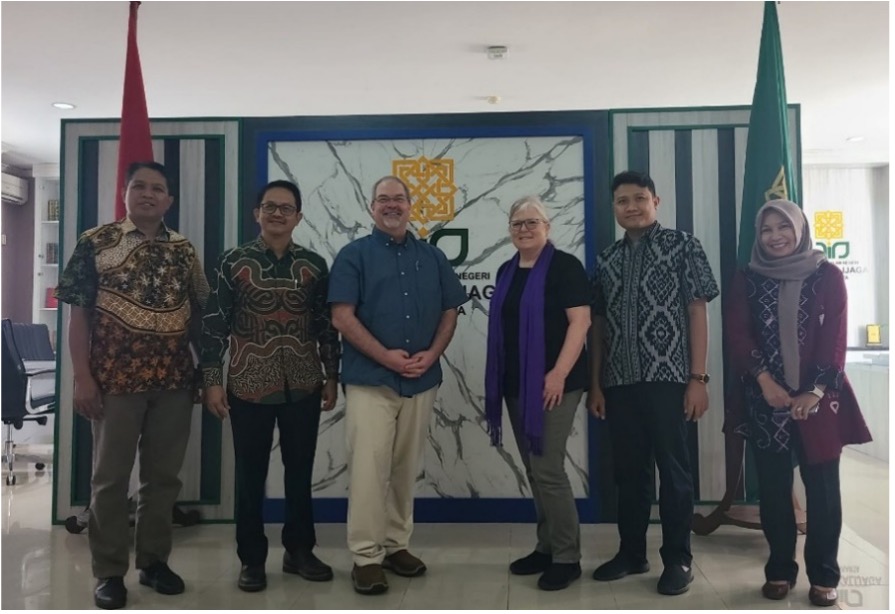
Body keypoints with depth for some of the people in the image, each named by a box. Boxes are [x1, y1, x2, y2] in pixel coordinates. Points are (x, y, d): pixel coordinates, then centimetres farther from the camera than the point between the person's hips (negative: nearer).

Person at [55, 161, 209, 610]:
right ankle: (109, 572, 18)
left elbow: (199, 313, 12)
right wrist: (82, 376, -9)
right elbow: (79, 314, -3)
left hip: (174, 381, 3)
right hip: (115, 380, -3)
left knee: (164, 476, 10)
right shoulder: (96, 243, -1)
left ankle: (154, 560, 25)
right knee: (110, 477, 6)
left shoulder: (184, 250, 9)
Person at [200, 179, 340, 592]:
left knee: (300, 473, 12)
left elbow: (327, 325, 8)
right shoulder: (233, 262, 0)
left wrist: (331, 376, 6)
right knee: (250, 476, 8)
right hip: (248, 387, -1)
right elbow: (214, 324, -1)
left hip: (303, 387, 2)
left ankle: (299, 551, 27)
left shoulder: (314, 266, 5)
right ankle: (252, 559, 22)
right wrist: (212, 380, -6)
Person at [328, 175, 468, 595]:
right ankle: (366, 556, 4)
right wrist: (386, 356, -14)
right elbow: (342, 316, -8)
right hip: (369, 379, -4)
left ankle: (397, 545, 24)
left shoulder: (432, 257, 12)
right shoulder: (354, 255, 1)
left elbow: (449, 312, 12)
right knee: (369, 468, -6)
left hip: (421, 380, 4)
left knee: (406, 468, 12)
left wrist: (431, 355, -4)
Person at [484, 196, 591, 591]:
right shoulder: (507, 272, 15)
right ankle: (546, 548, 25)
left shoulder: (564, 266, -7)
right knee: (534, 470, 13)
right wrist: (498, 381, 17)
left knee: (547, 469, -7)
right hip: (515, 385, 7)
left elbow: (580, 321, -14)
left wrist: (559, 373, -21)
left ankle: (567, 558, 6)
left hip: (552, 384, -7)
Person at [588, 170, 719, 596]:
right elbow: (598, 324, 12)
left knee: (673, 469, 3)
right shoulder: (607, 259, 12)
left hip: (668, 378, -4)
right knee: (629, 470, 12)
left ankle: (678, 559, 16)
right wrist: (595, 384, 8)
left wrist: (698, 378, -10)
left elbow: (697, 312, -3)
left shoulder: (682, 246, 2)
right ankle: (631, 553, 25)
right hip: (619, 383, 4)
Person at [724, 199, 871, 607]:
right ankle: (780, 570, 18)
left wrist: (815, 391, -12)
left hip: (817, 399, -1)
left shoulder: (827, 276, 3)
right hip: (765, 400, 1)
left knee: (822, 488, 2)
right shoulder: (747, 280, 7)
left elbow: (835, 338, -3)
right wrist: (764, 379, -13)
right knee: (773, 488, 6)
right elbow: (737, 334, -2)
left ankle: (824, 576, 14)